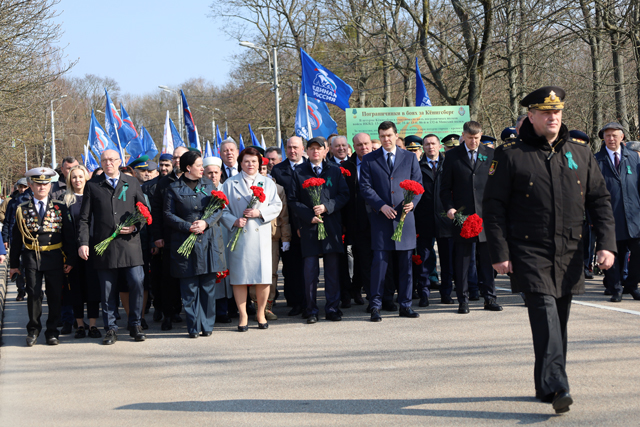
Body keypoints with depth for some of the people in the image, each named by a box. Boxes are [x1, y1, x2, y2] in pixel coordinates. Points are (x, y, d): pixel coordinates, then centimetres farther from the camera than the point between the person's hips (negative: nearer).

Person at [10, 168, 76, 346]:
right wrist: (14, 263, 5)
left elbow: (69, 235, 4)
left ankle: (52, 332, 15)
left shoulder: (60, 207, 4)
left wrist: (70, 260, -1)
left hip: (54, 258, 0)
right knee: (33, 294, 0)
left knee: (54, 296, 4)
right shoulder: (23, 209, 5)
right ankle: (33, 330, 16)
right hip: (31, 258, 0)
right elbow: (16, 238, 7)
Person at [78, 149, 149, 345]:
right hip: (104, 245, 0)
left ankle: (135, 325, 8)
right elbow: (84, 218, 6)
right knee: (107, 289, 2)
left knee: (137, 283, -7)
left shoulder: (132, 183, 12)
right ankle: (111, 328, 12)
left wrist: (135, 226, -4)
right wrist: (83, 242, -5)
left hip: (129, 242, 0)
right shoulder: (92, 185, 9)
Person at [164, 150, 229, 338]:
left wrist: (206, 223, -11)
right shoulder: (174, 188, 5)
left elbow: (218, 209, 7)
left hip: (209, 240, 2)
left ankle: (207, 326, 9)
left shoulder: (208, 184, 13)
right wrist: (188, 226, -14)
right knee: (189, 288, -1)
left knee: (209, 286, 1)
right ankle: (194, 327, 5)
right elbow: (169, 215, -1)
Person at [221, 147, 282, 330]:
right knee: (239, 276, -2)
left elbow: (277, 206, 6)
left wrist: (260, 213, -10)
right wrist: (234, 221, -12)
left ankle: (261, 312, 14)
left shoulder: (268, 183, 13)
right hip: (239, 236, -1)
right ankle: (243, 315, 8)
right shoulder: (230, 183, 9)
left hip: (261, 236, 1)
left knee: (263, 276, -3)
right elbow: (223, 208, 5)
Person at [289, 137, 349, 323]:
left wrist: (326, 207, -10)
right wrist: (309, 216, -9)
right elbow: (293, 200, 4)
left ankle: (332, 308, 11)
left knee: (332, 269, 3)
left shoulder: (335, 171, 11)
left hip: (331, 225, 1)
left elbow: (344, 195, 5)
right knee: (310, 270, -3)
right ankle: (311, 311, 5)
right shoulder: (299, 172, 7)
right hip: (309, 226, -1)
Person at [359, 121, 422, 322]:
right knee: (379, 262, -6)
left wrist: (412, 202, -11)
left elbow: (418, 184, 9)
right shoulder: (369, 160, 7)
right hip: (381, 217, -2)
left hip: (405, 216, 2)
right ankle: (375, 306, 0)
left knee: (406, 263, 4)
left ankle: (405, 305, 12)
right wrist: (381, 205, -13)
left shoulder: (410, 158, 11)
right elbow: (365, 187, 1)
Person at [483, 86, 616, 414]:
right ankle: (556, 386, -25)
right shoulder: (510, 156, -1)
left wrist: (606, 244, 1)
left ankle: (546, 386, 23)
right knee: (545, 312, -19)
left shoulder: (580, 153, 10)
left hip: (569, 256, 5)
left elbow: (600, 201, 12)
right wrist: (500, 253, -8)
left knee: (558, 321, 10)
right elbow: (493, 207, -2)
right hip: (530, 254, -4)